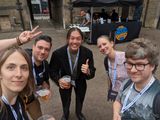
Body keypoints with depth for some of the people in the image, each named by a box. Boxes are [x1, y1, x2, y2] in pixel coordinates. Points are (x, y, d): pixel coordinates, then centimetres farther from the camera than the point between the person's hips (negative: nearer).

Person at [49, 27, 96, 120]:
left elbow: (92, 73, -21)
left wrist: (88, 72, -45)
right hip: (65, 81, 0)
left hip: (80, 82, 1)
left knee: (80, 99, 28)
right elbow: (52, 71, -18)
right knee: (65, 101, 26)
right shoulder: (58, 53, -31)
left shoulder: (88, 53, -29)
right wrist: (59, 80, -38)